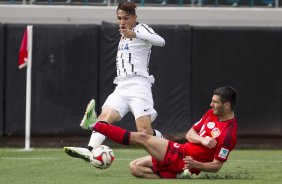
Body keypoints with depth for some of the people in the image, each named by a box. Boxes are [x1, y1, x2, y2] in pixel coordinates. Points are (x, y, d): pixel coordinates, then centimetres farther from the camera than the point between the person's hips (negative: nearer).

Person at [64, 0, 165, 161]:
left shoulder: (141, 29, -1)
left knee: (145, 132, -14)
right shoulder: (124, 36, 24)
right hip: (121, 87, 7)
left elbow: (160, 41, -21)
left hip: (138, 86, -7)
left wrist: (135, 34, -34)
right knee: (104, 117, -19)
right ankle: (90, 150, -39)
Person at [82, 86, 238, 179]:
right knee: (135, 167, 5)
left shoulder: (229, 133, -20)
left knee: (142, 138, -14)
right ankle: (177, 176, -7)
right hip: (179, 150, 10)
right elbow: (189, 134, 9)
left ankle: (97, 125, -11)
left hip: (184, 159, -10)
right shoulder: (211, 114, 7)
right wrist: (202, 140, -13)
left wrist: (196, 165, -34)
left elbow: (216, 166, -18)